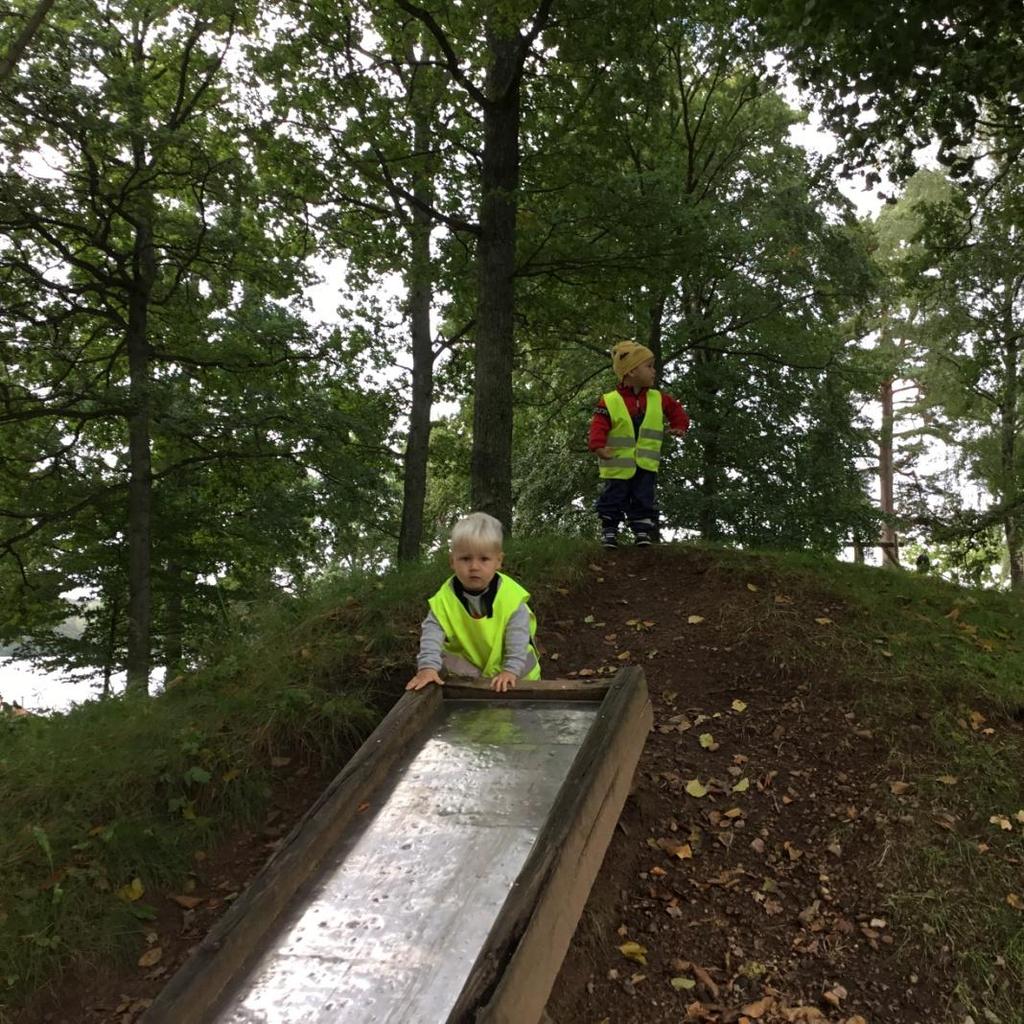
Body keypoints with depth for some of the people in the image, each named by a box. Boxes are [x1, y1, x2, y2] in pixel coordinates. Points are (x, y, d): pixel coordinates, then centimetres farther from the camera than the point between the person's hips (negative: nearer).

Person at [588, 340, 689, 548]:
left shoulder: (658, 399, 6)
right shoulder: (609, 401, -9)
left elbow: (675, 410, 20)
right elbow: (599, 426, -15)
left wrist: (679, 426, 4)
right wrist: (598, 446, -29)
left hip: (646, 465, 3)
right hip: (618, 465, -3)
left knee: (644, 500, 4)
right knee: (613, 500, 3)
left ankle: (643, 531, 11)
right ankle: (609, 532, 13)